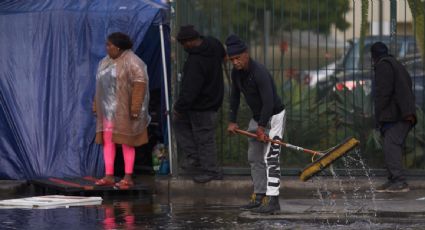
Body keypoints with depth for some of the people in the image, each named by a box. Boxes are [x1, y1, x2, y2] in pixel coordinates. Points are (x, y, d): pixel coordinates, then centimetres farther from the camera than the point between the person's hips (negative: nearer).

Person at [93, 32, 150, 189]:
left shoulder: (131, 62, -12)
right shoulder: (105, 62, 14)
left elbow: (140, 82, -18)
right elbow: (101, 86, 19)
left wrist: (135, 108, -23)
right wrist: (96, 106, 15)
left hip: (124, 110, -8)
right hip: (108, 110, 8)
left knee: (126, 142, -3)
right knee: (107, 141, 3)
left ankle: (128, 178, 0)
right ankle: (109, 176, 5)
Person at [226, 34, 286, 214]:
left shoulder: (259, 73, -28)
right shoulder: (236, 73, -2)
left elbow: (268, 102, -30)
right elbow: (235, 96, 9)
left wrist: (261, 127, -26)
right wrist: (232, 121, 4)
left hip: (274, 116, -9)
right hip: (257, 117, 9)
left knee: (270, 158, -16)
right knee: (254, 158, 13)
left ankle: (272, 200, -19)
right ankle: (259, 196, 21)